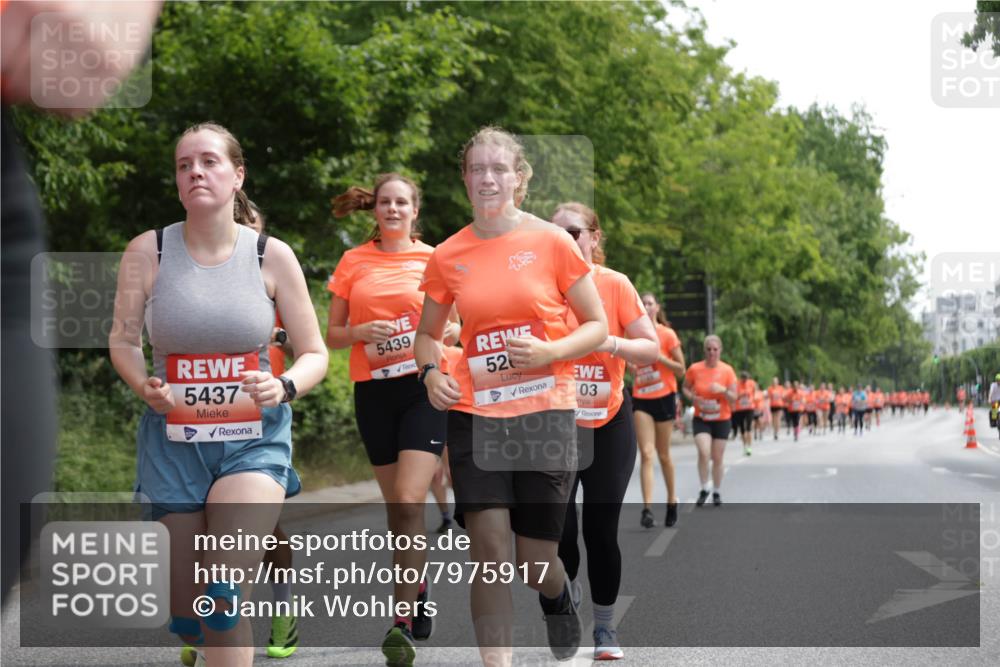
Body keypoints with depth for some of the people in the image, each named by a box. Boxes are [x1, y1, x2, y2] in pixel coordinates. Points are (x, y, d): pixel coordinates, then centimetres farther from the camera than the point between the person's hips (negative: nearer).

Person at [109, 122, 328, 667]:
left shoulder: (272, 255, -3)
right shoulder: (148, 251, -3)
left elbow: (314, 354, 3)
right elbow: (122, 339, 8)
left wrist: (284, 386, -19)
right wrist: (145, 387, -13)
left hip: (255, 437, -2)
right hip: (173, 440, 2)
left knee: (222, 596, -22)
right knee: (186, 611, 5)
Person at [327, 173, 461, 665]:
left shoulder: (434, 260, 3)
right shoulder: (354, 262, 7)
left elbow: (453, 327, 12)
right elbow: (332, 335, 9)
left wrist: (440, 332, -10)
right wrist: (361, 332, -11)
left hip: (424, 387, -3)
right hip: (373, 391, 3)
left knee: (409, 503, -15)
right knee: (396, 506, 10)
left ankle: (402, 620, -13)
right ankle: (419, 592, 30)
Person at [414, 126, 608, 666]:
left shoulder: (552, 242, -2)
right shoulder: (447, 256, 4)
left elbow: (598, 327, 3)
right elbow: (428, 334, 18)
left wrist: (550, 352, -15)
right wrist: (430, 373, -3)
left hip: (546, 413, -1)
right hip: (475, 415, 1)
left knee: (537, 565, 5)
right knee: (489, 550, -9)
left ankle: (559, 600, 41)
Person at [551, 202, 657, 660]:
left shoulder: (615, 284, -6)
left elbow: (652, 350, -7)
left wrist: (611, 342, -23)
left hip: (607, 425, -1)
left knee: (601, 531, -1)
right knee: (558, 531, -4)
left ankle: (605, 628, 15)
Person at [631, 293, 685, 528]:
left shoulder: (667, 334, -3)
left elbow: (680, 368, -4)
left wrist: (658, 356, -16)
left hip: (664, 397, -2)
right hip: (641, 397, 2)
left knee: (663, 454, 7)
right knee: (646, 453, -9)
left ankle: (672, 501, 27)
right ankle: (647, 508, -18)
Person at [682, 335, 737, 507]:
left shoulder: (727, 370, -6)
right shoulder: (694, 369, -6)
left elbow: (733, 398, -4)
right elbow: (685, 388, 9)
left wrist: (723, 390, -24)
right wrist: (693, 397, -11)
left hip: (722, 420, 1)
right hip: (701, 419, -1)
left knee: (717, 458, 6)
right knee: (703, 452, -20)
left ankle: (717, 493, 24)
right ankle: (704, 489, -3)